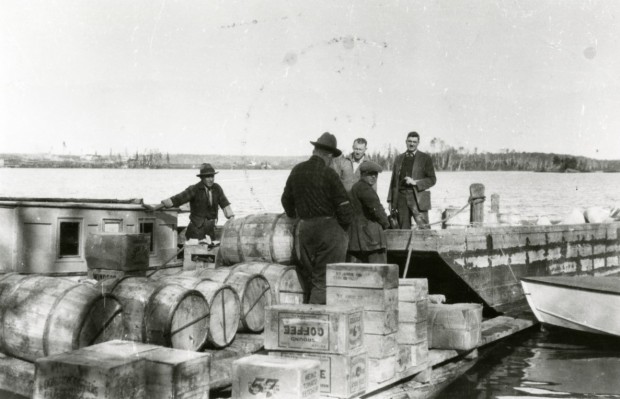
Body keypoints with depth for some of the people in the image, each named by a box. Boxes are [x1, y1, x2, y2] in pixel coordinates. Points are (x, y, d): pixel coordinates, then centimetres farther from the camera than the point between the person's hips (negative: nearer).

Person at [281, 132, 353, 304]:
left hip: (304, 229, 6)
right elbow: (344, 205, -12)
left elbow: (286, 199, 19)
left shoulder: (297, 171, 7)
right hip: (328, 230, -6)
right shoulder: (327, 174, -11)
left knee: (308, 278, 16)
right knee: (323, 280, -2)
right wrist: (343, 226, 4)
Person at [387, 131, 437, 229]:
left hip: (418, 198, -3)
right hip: (401, 198, 3)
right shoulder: (399, 159, 16)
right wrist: (390, 200, 10)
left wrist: (415, 182, -11)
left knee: (424, 229, -9)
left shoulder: (425, 158, 6)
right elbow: (394, 181, 16)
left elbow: (432, 180, 2)